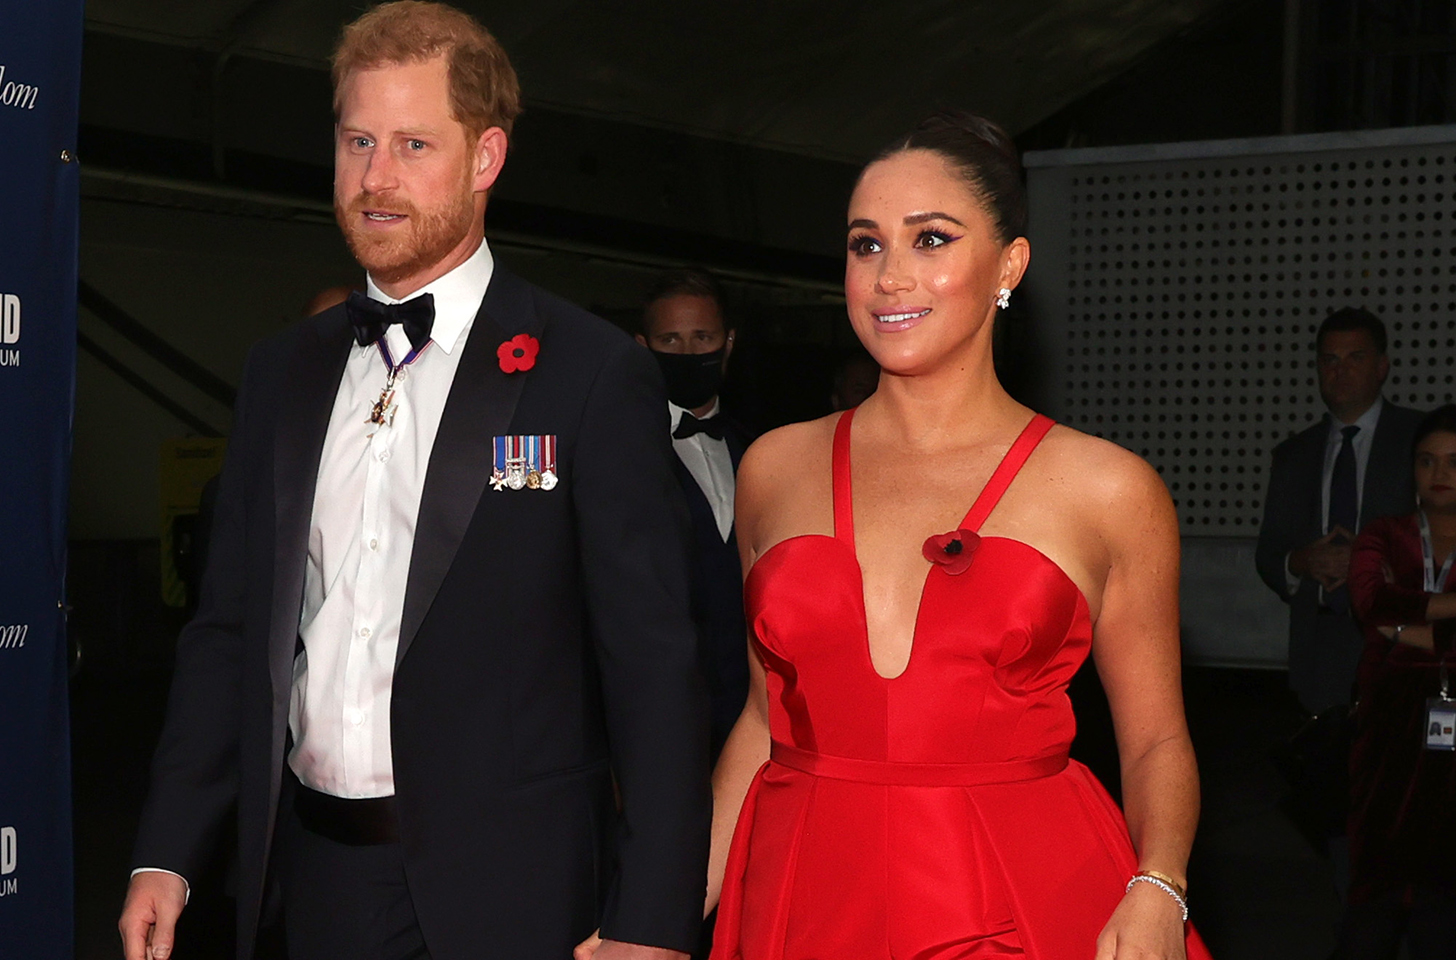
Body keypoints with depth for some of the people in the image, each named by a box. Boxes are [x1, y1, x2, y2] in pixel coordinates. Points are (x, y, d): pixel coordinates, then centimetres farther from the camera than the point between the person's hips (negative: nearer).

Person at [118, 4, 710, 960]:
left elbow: (653, 665, -9)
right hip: (315, 873, 5)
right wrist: (166, 854, 6)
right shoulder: (284, 370, 9)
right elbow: (230, 626, 12)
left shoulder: (593, 373, -8)